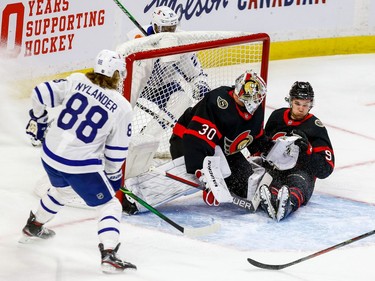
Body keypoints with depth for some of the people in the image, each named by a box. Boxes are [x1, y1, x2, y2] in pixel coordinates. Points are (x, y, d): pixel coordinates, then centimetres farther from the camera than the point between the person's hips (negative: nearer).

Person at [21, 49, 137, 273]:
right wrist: (113, 175, 13)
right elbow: (116, 151, -4)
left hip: (50, 156, 6)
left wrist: (38, 121, 17)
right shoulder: (122, 108, -10)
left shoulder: (76, 81, -2)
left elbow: (41, 95, -1)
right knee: (110, 205, 8)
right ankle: (109, 255, -9)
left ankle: (33, 227, 54)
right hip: (82, 166, -6)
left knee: (62, 190, 36)